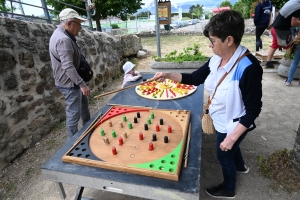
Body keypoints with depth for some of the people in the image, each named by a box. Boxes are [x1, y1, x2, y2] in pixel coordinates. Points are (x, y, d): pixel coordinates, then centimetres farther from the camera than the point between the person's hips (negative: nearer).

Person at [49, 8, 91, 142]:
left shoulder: (62, 35, 10)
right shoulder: (63, 40, -24)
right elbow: (68, 66, -31)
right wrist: (82, 84, -29)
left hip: (72, 81, 11)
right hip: (69, 83, -11)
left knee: (84, 103, 25)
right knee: (73, 113, -1)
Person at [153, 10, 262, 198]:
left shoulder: (248, 68, -32)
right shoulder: (216, 59, -10)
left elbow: (253, 110, -26)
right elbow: (195, 78, 0)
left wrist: (232, 136, -25)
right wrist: (168, 75, -11)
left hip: (233, 125, -7)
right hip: (221, 120, 7)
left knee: (224, 155, 16)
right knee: (229, 147, 32)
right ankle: (240, 166, 67)